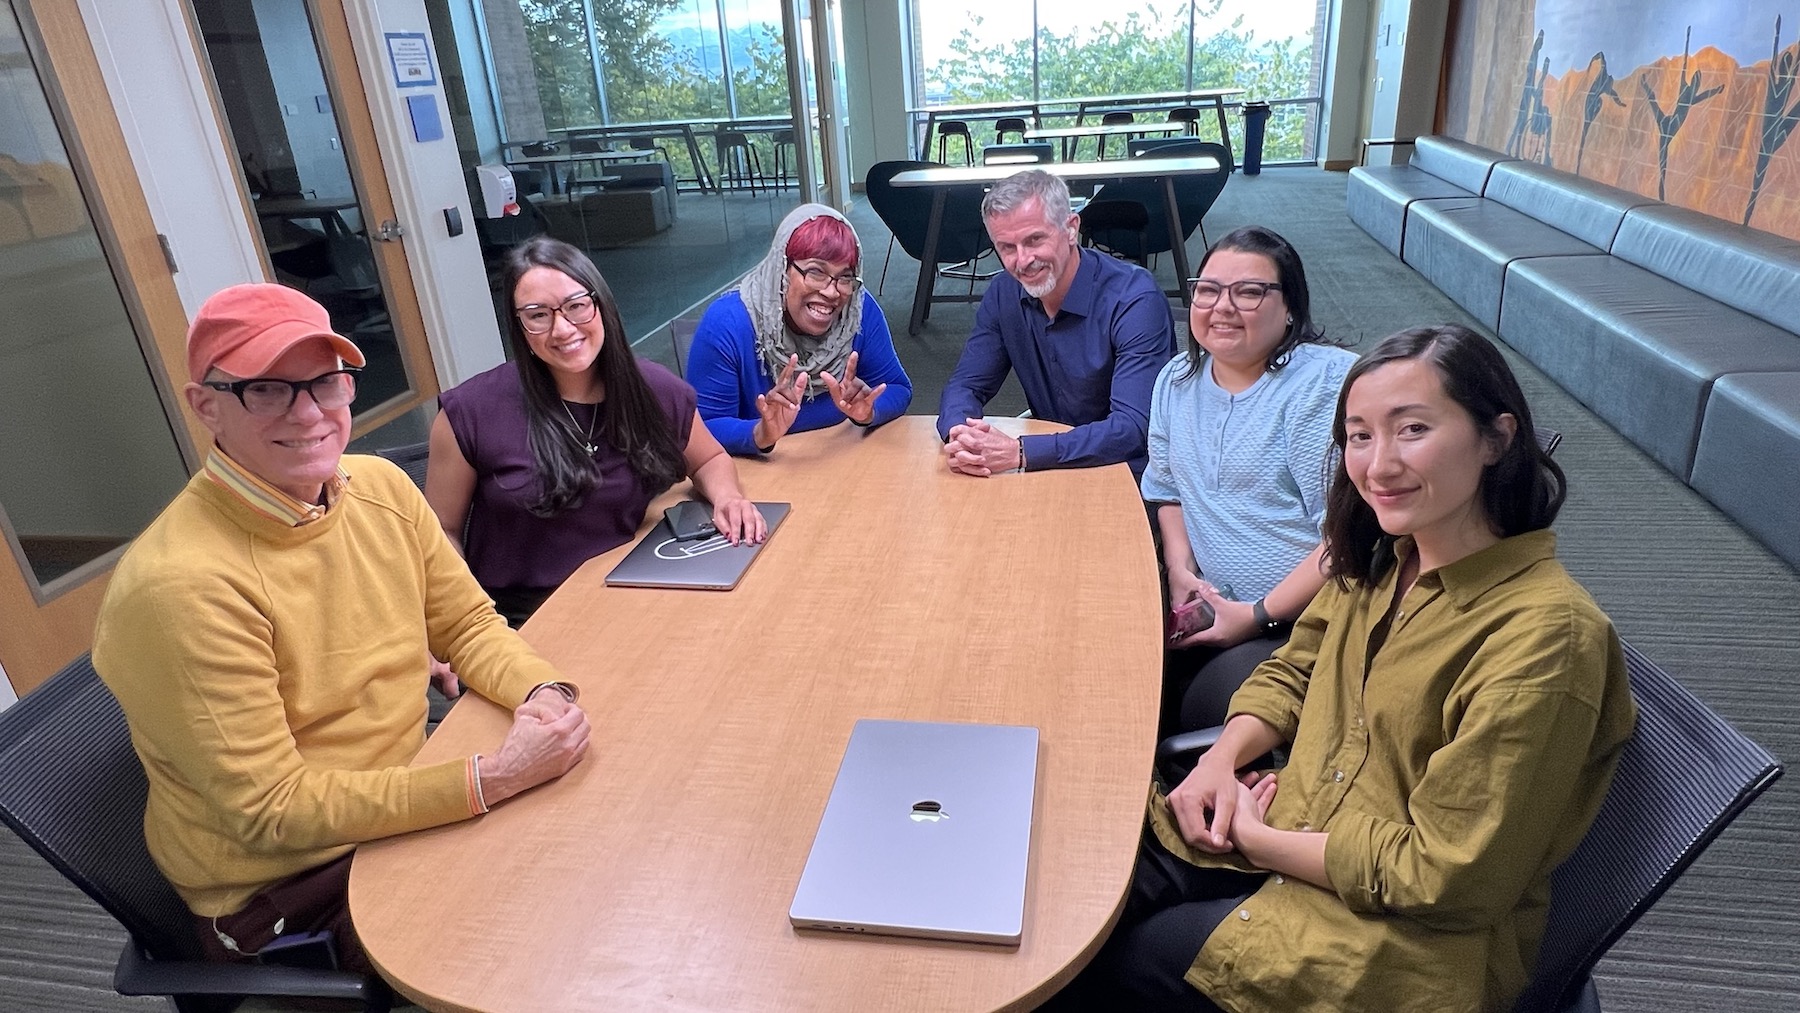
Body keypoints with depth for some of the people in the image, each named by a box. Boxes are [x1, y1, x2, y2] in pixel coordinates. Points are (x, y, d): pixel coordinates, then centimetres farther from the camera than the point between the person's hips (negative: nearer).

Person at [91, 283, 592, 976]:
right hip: (280, 888, -6)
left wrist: (540, 692, -18)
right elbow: (268, 811, -23)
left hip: (403, 804, 6)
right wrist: (493, 778, -30)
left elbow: (467, 625, 3)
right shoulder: (179, 584, -27)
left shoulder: (381, 487, -7)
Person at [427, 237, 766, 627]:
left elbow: (709, 459, 18)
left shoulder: (657, 390, -2)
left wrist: (727, 496, -5)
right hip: (522, 618, -3)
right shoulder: (470, 411, -9)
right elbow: (442, 533, 1)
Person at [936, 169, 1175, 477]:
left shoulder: (1135, 300, -20)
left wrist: (1020, 453, -35)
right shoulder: (1004, 294, -1)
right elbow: (965, 385, 1)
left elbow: (1134, 428, -28)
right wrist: (959, 437, -23)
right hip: (1049, 471, 6)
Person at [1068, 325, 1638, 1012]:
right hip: (1293, 836, 6)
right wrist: (1221, 758, -6)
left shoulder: (1544, 638, -26)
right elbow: (1294, 671, 12)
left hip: (1414, 937, -6)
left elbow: (1443, 877, -23)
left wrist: (1257, 839, -14)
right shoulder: (1382, 558, -2)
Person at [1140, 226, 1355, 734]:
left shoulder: (1329, 382, -14)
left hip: (1311, 617, -6)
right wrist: (1180, 568, 1)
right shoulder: (1176, 379, 10)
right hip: (1212, 604, 6)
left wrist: (1260, 615, -18)